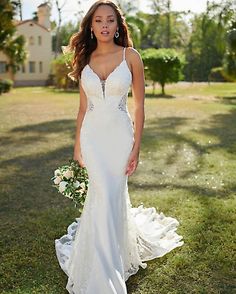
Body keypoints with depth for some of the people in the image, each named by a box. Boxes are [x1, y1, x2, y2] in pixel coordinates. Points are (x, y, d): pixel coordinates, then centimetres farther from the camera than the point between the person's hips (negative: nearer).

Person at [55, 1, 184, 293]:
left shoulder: (131, 56, -4)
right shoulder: (85, 60, 5)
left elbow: (139, 106, -4)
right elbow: (83, 106, 10)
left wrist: (136, 147, -8)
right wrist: (77, 143, 9)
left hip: (119, 134, -2)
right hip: (92, 135, 2)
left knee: (110, 196, 2)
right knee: (106, 196, 2)